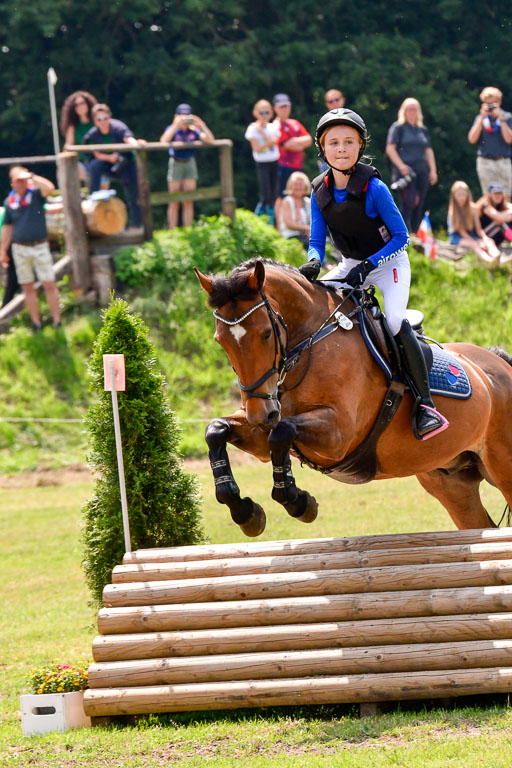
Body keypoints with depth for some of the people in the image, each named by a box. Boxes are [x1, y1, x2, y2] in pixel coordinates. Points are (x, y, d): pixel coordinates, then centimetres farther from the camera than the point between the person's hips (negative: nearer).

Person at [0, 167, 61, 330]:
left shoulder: (35, 194, -4)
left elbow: (49, 188, -26)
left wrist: (30, 176, -22)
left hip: (40, 247, -3)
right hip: (20, 249, 3)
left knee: (49, 285, -5)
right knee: (27, 287, 6)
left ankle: (57, 320, 0)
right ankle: (36, 323, 13)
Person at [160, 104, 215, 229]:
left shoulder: (194, 131, -1)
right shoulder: (172, 129, -7)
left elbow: (210, 140, -10)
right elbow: (164, 141, -27)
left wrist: (202, 125, -20)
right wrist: (176, 125, -31)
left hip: (190, 163, 3)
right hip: (176, 163, -3)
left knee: (189, 202, 5)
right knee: (174, 202, -1)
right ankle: (172, 231, 2)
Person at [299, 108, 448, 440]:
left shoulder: (374, 187, -22)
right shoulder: (320, 192, -6)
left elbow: (401, 236, -17)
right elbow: (317, 241, 0)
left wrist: (369, 265, -27)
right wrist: (313, 263, -23)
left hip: (390, 262, -6)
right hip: (352, 265, 6)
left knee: (396, 321, -28)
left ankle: (426, 404, -24)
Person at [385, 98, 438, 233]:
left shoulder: (422, 130, 19)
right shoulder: (398, 128, 2)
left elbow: (429, 151, 22)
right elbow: (390, 149, -5)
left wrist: (433, 170, 12)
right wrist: (401, 166, -15)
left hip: (421, 171, 6)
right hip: (405, 171, -6)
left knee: (419, 206, 4)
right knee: (408, 203, -16)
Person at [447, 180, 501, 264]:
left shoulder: (473, 208, 4)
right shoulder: (453, 210, -7)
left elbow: (478, 228, 4)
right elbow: (461, 230, -11)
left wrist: (485, 238, -18)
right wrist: (476, 242, -21)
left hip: (470, 235, 4)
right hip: (457, 238, -4)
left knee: (489, 242, -26)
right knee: (472, 244, -36)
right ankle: (490, 261, -63)